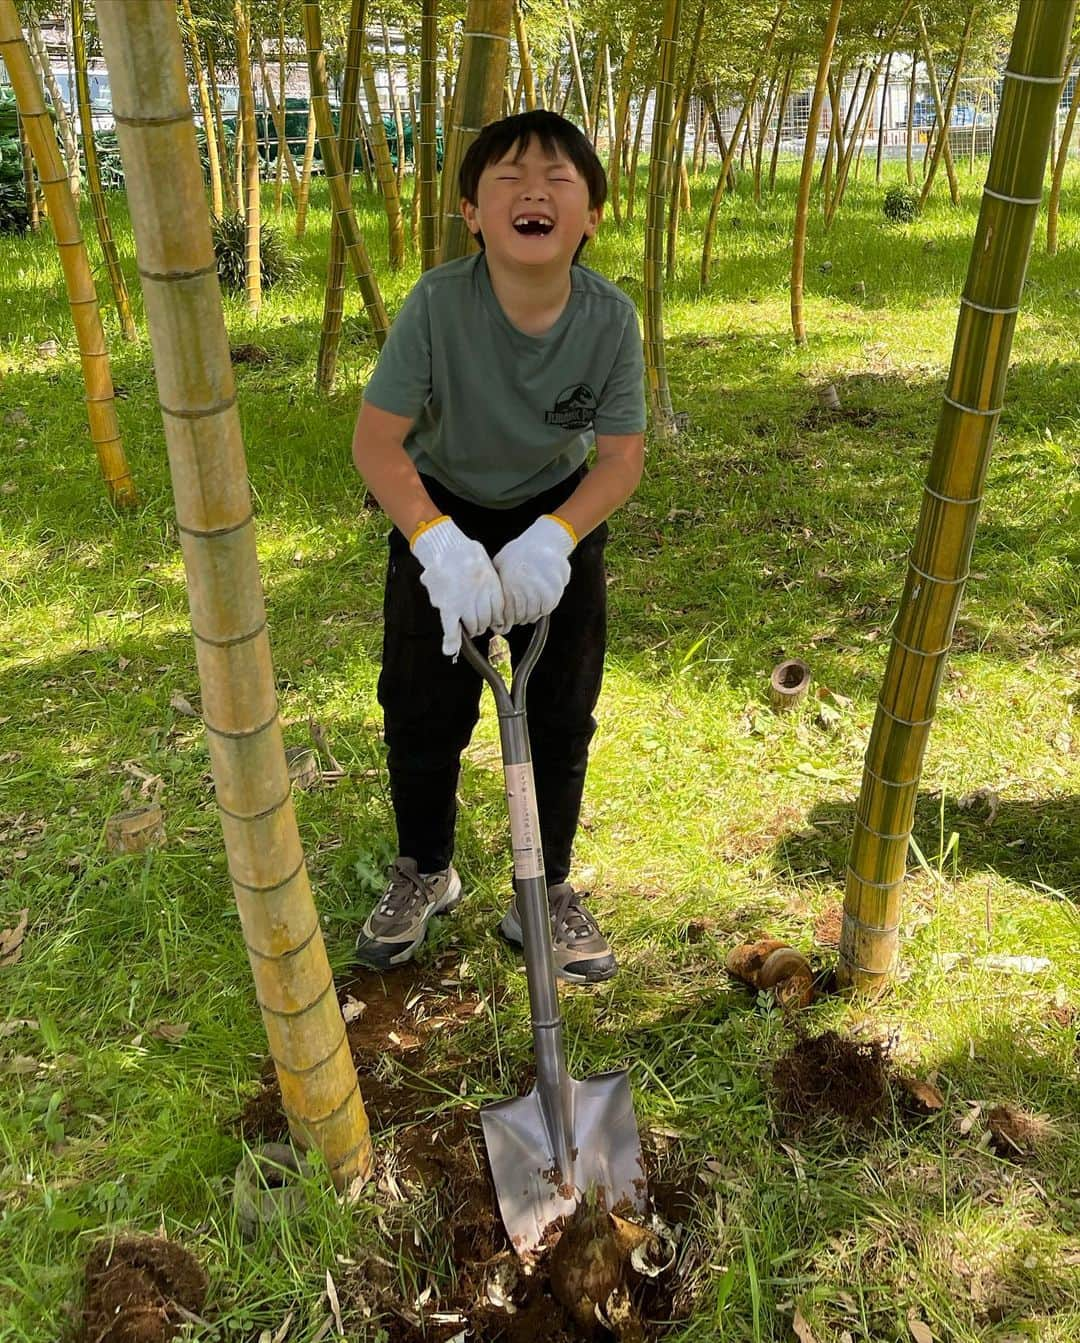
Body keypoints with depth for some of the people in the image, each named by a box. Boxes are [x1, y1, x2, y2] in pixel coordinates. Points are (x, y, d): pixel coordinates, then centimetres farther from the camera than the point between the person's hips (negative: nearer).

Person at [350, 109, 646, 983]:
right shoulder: (438, 302, -26)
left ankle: (548, 896, 23)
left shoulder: (610, 317, -21)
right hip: (444, 514, -1)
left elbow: (623, 457, -17)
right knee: (423, 711, 2)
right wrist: (438, 542, -38)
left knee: (561, 716, 2)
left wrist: (552, 540, -33)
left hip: (558, 519, 1)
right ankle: (426, 873, 29)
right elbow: (377, 440, -23)